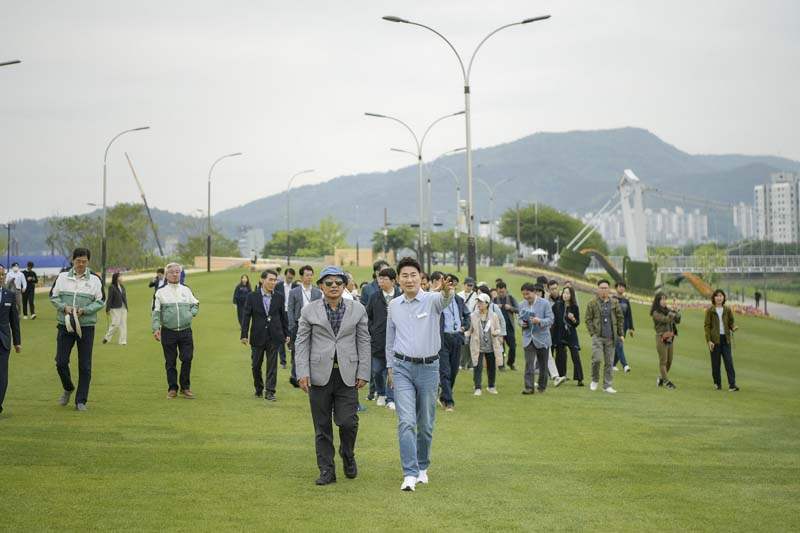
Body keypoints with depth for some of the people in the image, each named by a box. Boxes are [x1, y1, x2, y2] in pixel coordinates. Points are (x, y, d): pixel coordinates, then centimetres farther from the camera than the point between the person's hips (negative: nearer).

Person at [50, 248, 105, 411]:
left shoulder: (95, 280, 1)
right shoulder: (62, 277, 4)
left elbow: (100, 301, 2)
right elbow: (53, 296, 7)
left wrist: (84, 310, -14)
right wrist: (64, 307, -12)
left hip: (86, 326, -1)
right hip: (65, 325, 1)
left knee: (85, 365, 1)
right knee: (61, 361, 0)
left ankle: (81, 400, 10)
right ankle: (68, 388, 28)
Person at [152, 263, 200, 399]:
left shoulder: (186, 290, 10)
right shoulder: (161, 292, 3)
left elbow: (196, 304, 22)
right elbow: (156, 312, 2)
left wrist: (192, 313, 3)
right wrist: (156, 328, -7)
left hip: (185, 331, 2)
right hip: (168, 332, -2)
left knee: (187, 359, -2)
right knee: (170, 362, 3)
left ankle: (185, 388, 11)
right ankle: (172, 389, 13)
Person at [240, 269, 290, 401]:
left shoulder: (279, 296, 1)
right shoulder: (252, 296, -4)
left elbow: (283, 315, 7)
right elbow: (246, 316, -3)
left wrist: (287, 333, 7)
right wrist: (244, 335, -8)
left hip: (274, 336, 0)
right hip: (258, 336, 0)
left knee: (272, 365, -1)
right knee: (256, 365, 10)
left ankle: (269, 392, 3)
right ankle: (258, 389, 28)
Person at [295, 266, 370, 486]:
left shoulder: (357, 309, 5)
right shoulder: (309, 310, 3)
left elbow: (364, 342, 5)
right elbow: (302, 342, 3)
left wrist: (363, 373, -1)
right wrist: (302, 373, -6)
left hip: (347, 374, 0)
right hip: (320, 374, 0)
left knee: (348, 421, -8)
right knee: (322, 426, 4)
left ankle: (348, 454, 22)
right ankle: (327, 470, 13)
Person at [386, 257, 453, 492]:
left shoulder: (431, 300, -7)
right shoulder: (394, 305, 5)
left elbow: (444, 300, -32)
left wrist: (447, 291, -55)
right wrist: (390, 366, 17)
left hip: (428, 368, -1)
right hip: (403, 368, 1)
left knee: (425, 424, 10)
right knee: (406, 422, -11)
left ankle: (422, 467, 29)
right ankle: (410, 474, -13)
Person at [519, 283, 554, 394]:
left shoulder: (545, 303, -8)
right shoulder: (522, 304, 6)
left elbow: (550, 319, -10)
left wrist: (539, 321, -29)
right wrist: (521, 323, -9)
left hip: (542, 338, -2)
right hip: (528, 338, 2)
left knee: (543, 364, 9)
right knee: (529, 363, -9)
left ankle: (542, 386, 23)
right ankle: (529, 387, -12)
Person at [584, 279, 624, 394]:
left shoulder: (614, 303, 7)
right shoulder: (592, 303, 0)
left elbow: (620, 318, 13)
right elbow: (588, 319, 1)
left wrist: (620, 334, 9)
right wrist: (592, 333, -7)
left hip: (611, 338, 3)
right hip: (598, 337, -3)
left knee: (609, 362, 4)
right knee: (596, 359, -13)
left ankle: (607, 385, 12)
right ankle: (595, 380, 11)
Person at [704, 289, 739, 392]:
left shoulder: (727, 310, 8)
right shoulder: (710, 310, -1)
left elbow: (731, 322, 14)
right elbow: (707, 325, -2)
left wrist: (733, 327, -11)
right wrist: (709, 340, -10)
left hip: (726, 338, 2)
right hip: (715, 339, -2)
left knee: (729, 361, -6)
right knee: (715, 363, 2)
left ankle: (732, 385, -10)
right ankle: (718, 384, 13)